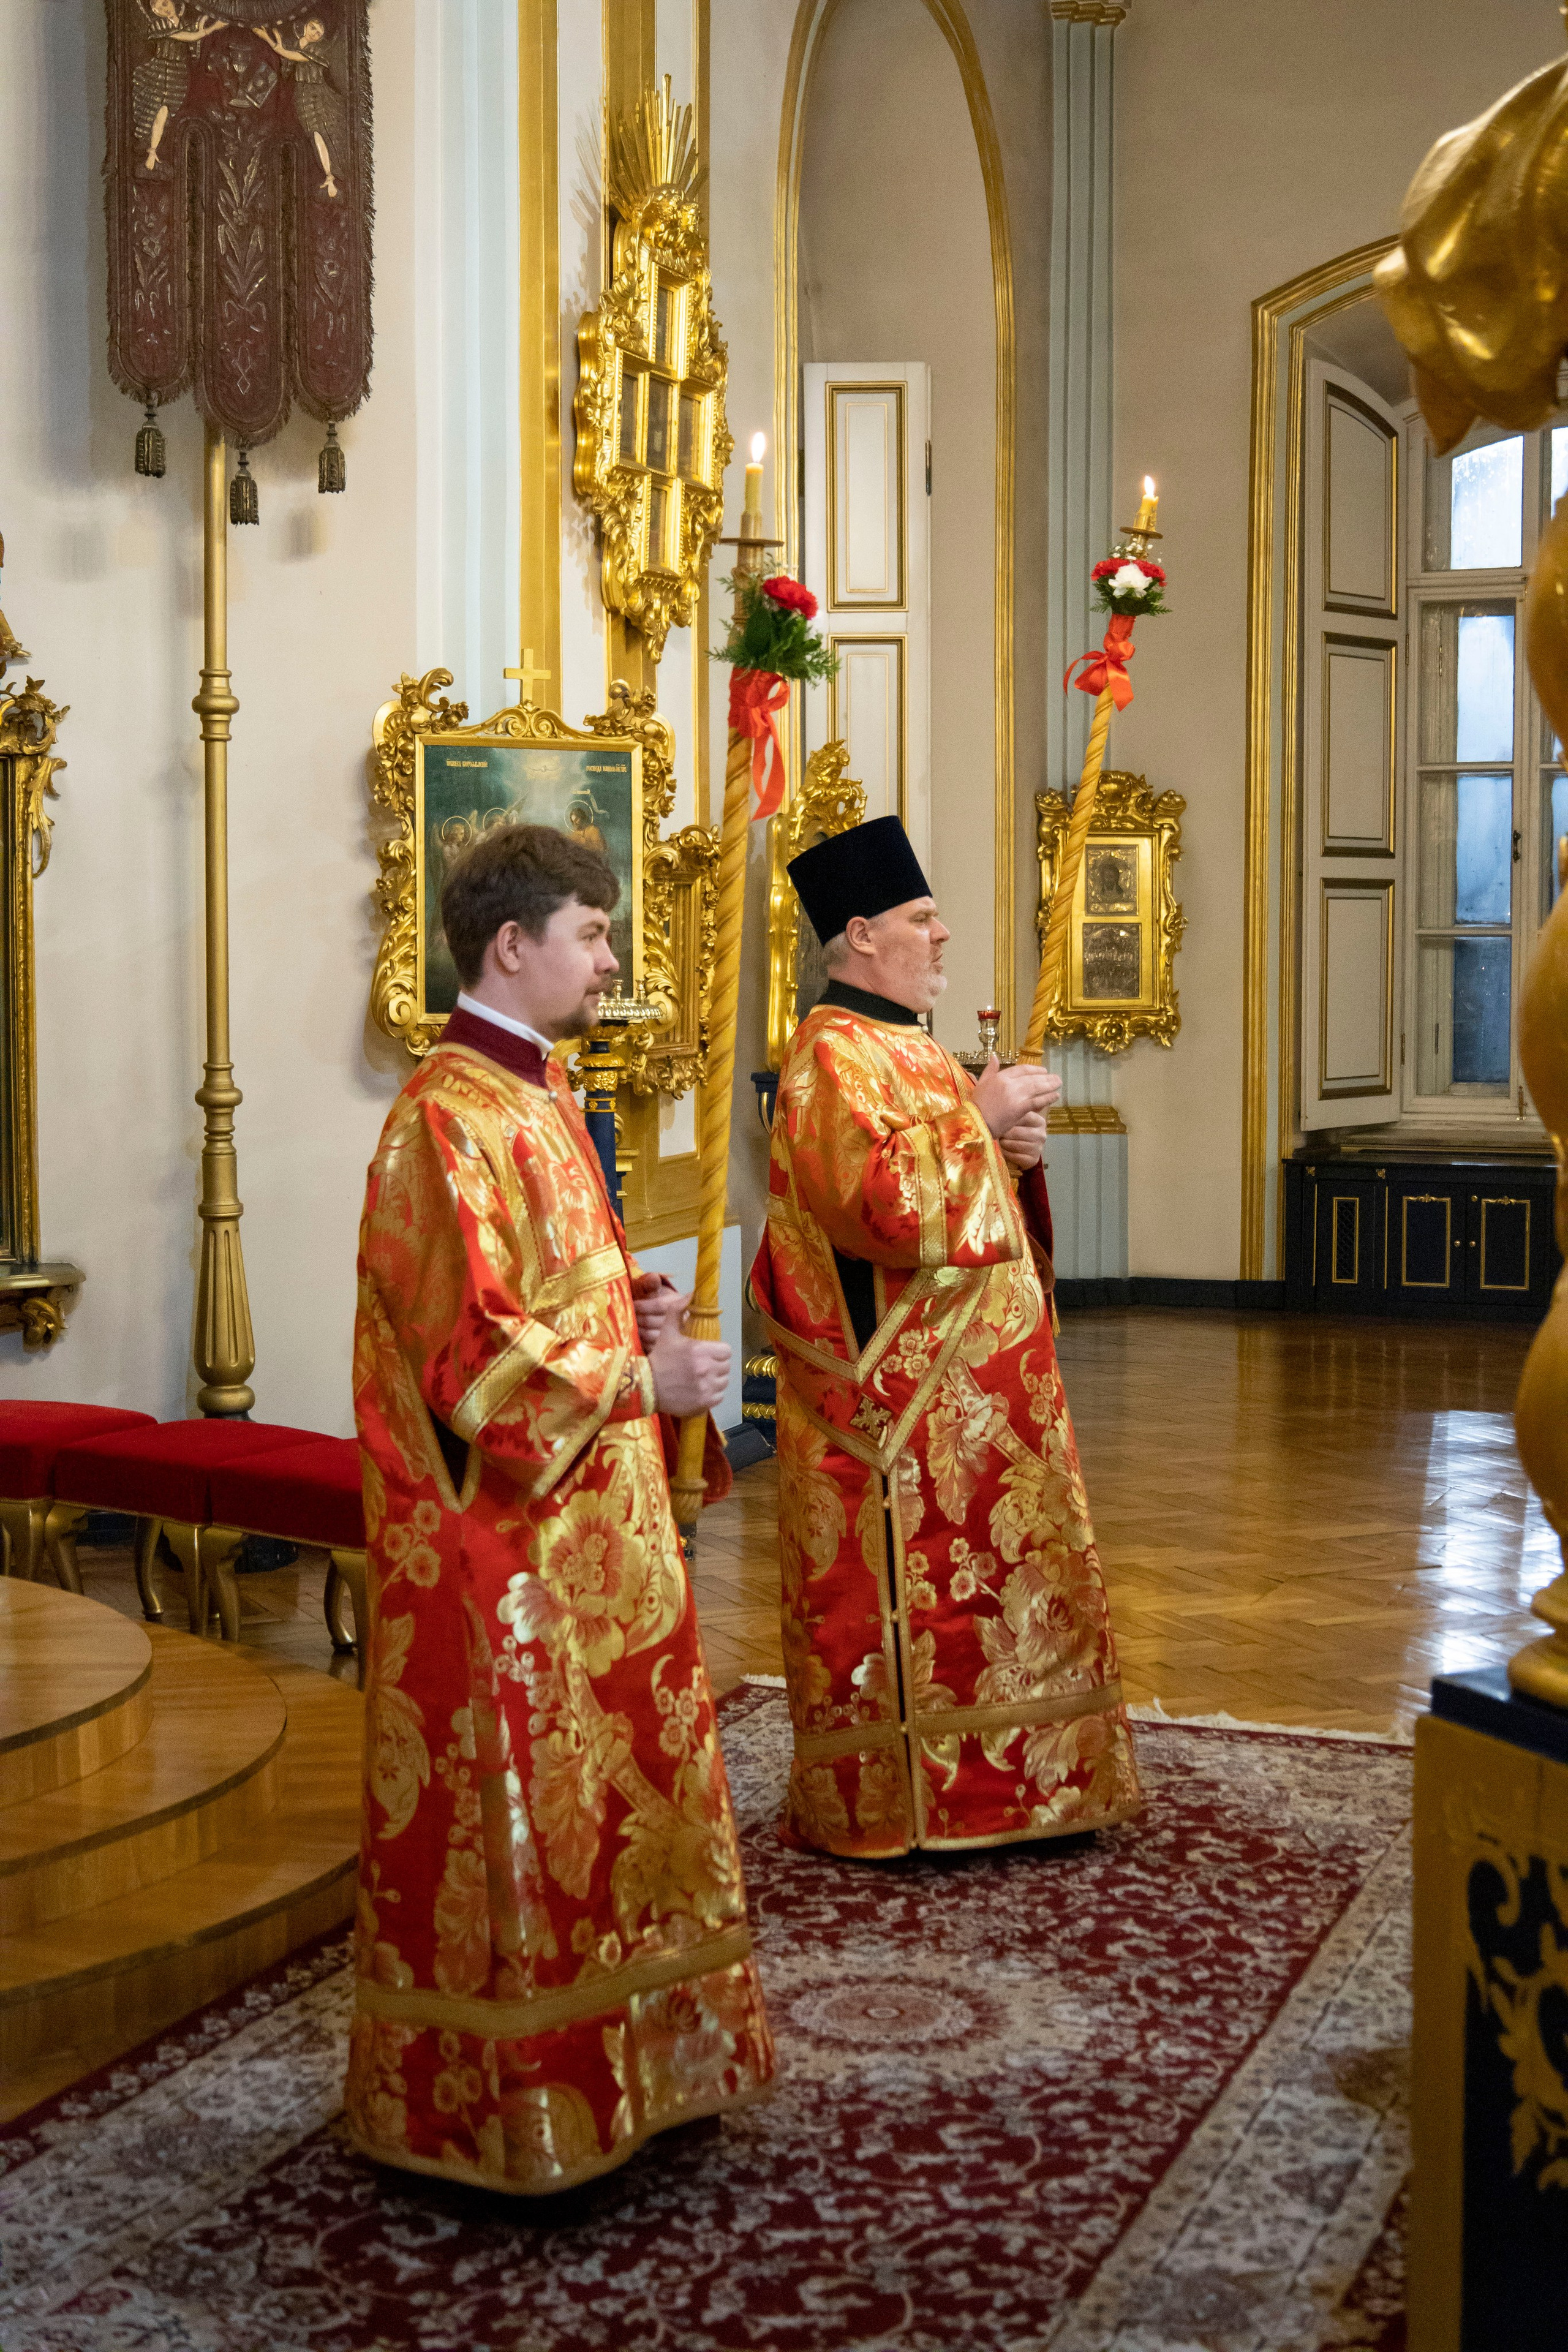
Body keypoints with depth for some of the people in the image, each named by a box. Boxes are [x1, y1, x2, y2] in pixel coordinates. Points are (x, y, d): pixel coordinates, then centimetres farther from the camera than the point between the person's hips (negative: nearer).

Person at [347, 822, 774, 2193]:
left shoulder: (536, 1093, 13)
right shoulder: (451, 1119, -19)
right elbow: (476, 1352, -24)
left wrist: (637, 1307, 6)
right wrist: (642, 1377, -17)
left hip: (585, 1519, 10)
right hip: (502, 1535, -10)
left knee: (602, 1786, 18)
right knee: (515, 1808, 0)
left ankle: (611, 2057, 32)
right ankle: (502, 2099, 14)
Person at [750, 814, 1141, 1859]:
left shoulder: (911, 1049, 18)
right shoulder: (832, 1056, -14)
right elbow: (882, 1202, -27)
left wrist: (1011, 1147, 5)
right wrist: (978, 1119, -18)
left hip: (964, 1383, 10)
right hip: (893, 1393, -10)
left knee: (974, 1573, 14)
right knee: (898, 1588, -4)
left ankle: (979, 1776, 24)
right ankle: (885, 1802, 6)